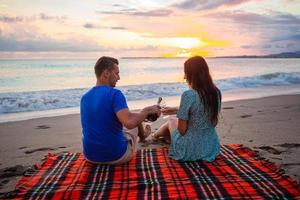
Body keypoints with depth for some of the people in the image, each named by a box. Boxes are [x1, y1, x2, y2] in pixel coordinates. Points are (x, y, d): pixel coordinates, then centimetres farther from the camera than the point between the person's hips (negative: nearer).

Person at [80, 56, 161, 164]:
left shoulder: (84, 97, 2)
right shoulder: (114, 94, -19)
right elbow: (130, 123, -33)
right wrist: (147, 110, -15)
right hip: (116, 156, -5)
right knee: (136, 121, 22)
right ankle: (143, 135, 55)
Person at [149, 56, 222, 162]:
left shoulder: (188, 95, -25)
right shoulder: (216, 92, -5)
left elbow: (182, 130, -19)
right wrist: (177, 110, 15)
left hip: (190, 150, -6)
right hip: (211, 148, 6)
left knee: (171, 122, 23)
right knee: (178, 119, 29)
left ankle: (155, 136, 55)